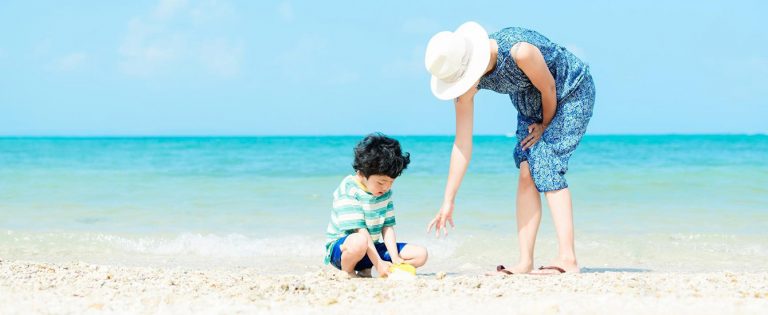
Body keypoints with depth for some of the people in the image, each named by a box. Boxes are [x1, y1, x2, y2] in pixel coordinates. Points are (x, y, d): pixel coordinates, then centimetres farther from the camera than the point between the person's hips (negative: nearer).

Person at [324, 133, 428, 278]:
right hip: (340, 247, -7)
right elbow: (360, 230, -24)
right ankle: (347, 272, -11)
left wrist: (395, 258, -13)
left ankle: (364, 270, -3)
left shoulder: (386, 191, 2)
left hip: (372, 248, 8)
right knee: (359, 242, -43)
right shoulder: (348, 191, -20)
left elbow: (387, 226, 1)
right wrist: (379, 264, -27)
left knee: (421, 254, -4)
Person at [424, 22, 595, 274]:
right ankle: (525, 263, -3)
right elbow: (462, 144, -14)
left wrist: (546, 124, -4)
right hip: (531, 102, 6)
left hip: (572, 92, -6)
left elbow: (549, 87, -22)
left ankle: (567, 259, -23)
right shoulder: (465, 82, -19)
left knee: (546, 166, -19)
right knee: (526, 173, -6)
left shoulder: (519, 51, -41)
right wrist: (448, 202, -14)